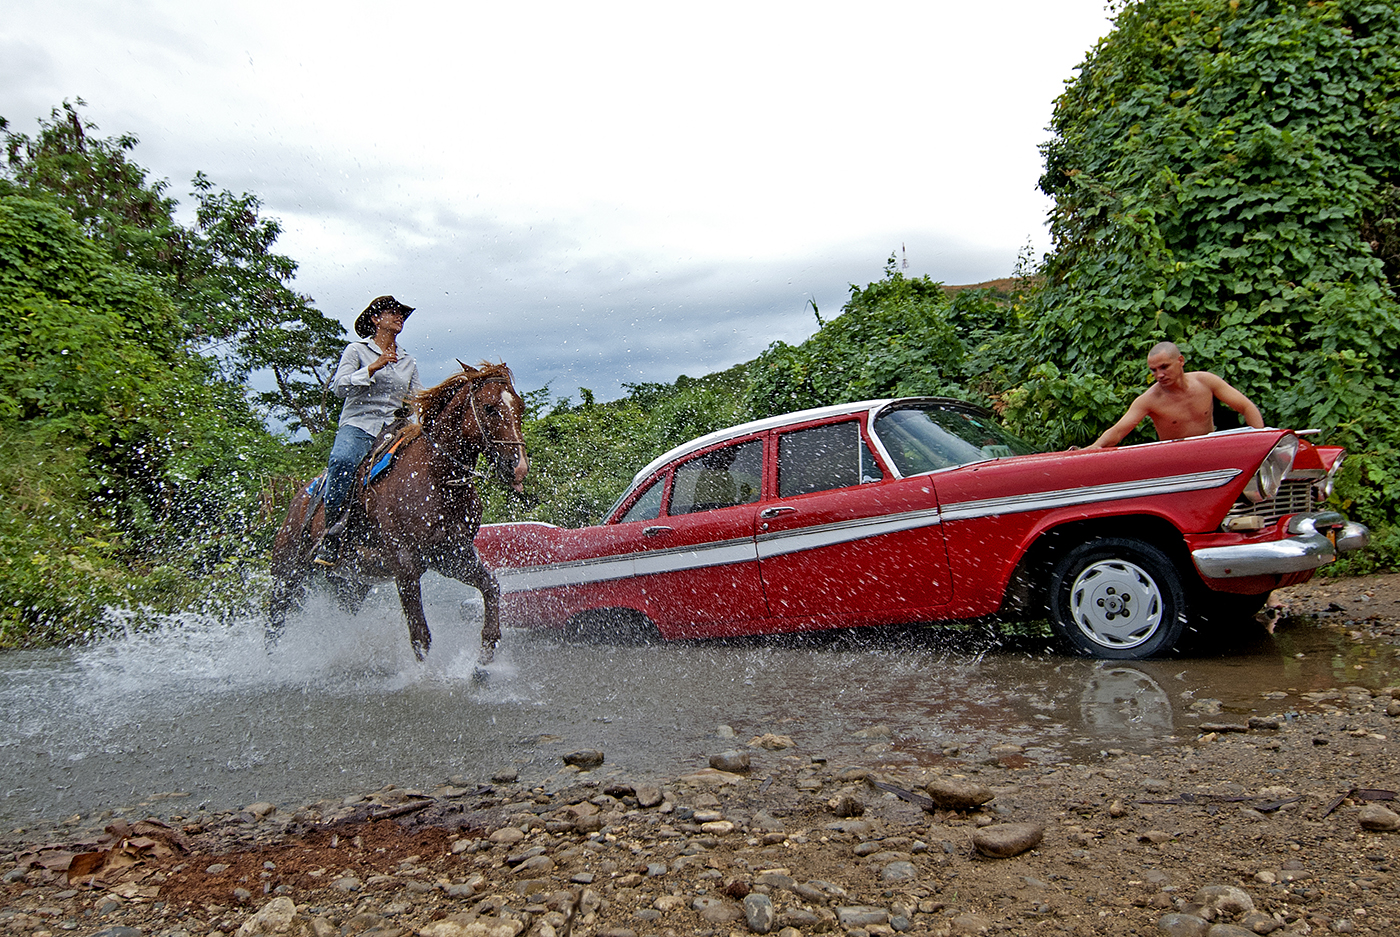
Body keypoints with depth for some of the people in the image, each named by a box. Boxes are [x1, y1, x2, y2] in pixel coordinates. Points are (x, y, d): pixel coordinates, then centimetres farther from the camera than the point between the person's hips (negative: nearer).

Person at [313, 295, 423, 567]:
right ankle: (331, 534, -30)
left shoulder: (409, 362, 22)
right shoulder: (356, 350, 10)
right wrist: (374, 367, -12)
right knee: (343, 460, -38)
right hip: (359, 425, -4)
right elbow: (340, 387, -4)